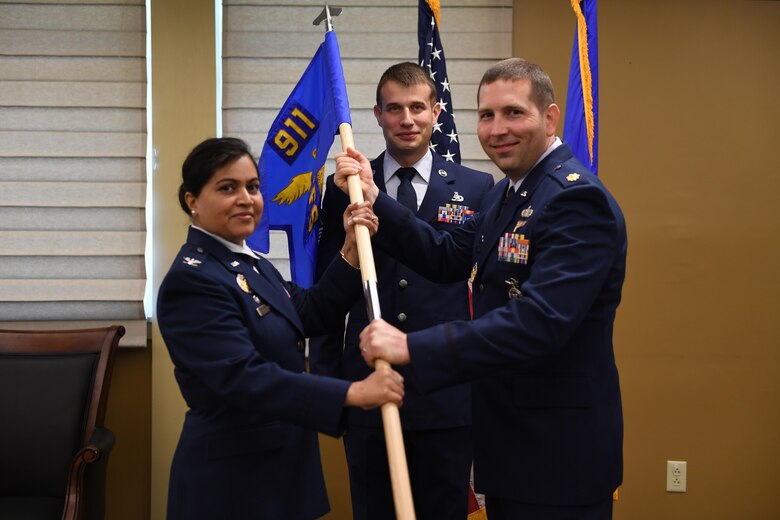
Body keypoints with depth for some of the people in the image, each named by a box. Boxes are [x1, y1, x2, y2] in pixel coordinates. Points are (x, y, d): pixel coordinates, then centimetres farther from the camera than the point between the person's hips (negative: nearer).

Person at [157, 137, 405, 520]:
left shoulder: (249, 263, 10)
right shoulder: (192, 280, -20)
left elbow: (310, 316, 10)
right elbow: (244, 377, -29)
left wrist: (350, 250, -3)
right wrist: (352, 393, -32)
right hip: (231, 477, -9)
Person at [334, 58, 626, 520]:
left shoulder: (577, 198, -21)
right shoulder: (509, 191, 12)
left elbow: (539, 321, -31)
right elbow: (448, 258, 12)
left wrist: (412, 347, -32)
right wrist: (374, 199, 2)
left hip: (559, 449, -9)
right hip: (508, 438, 9)